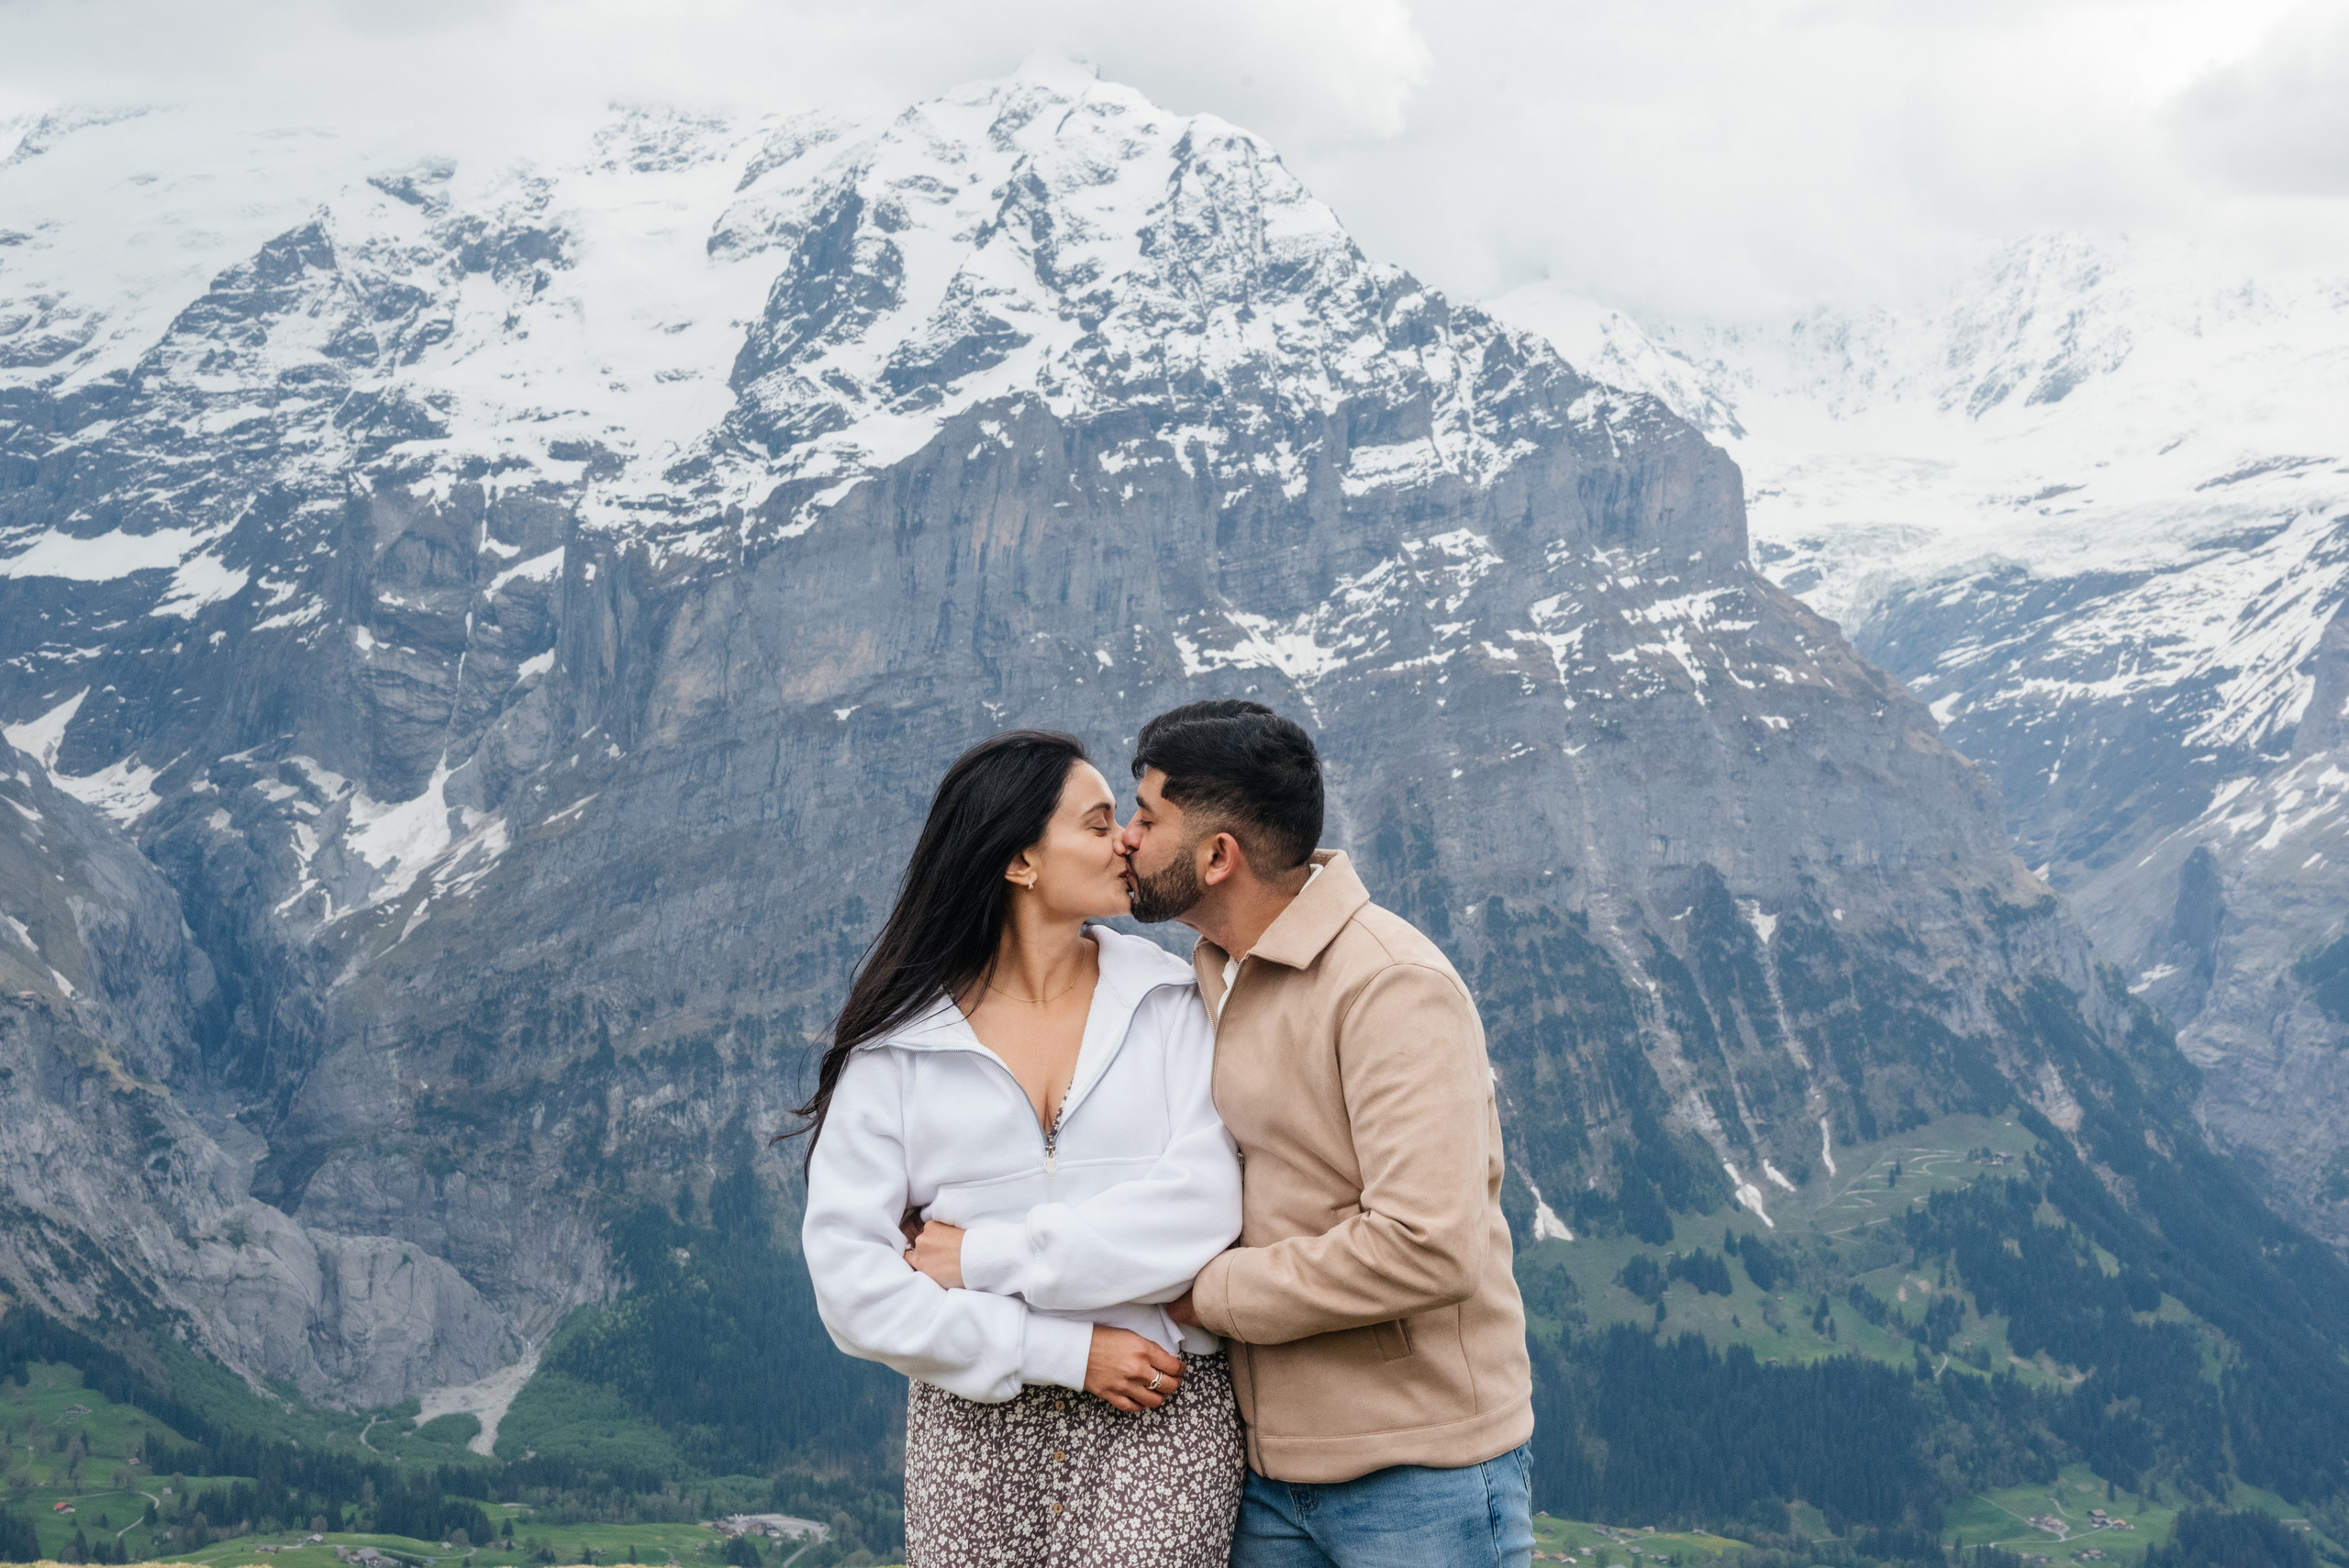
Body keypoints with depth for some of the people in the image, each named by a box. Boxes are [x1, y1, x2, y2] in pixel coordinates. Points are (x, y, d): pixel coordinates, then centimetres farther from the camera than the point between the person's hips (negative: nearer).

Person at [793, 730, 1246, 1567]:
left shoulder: (1167, 1005, 3)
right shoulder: (897, 1048, 1)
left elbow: (1203, 1207, -9)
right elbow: (849, 1279, -6)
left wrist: (985, 1256, -10)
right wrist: (1065, 1351, -11)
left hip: (1160, 1417, 0)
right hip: (975, 1426, 0)